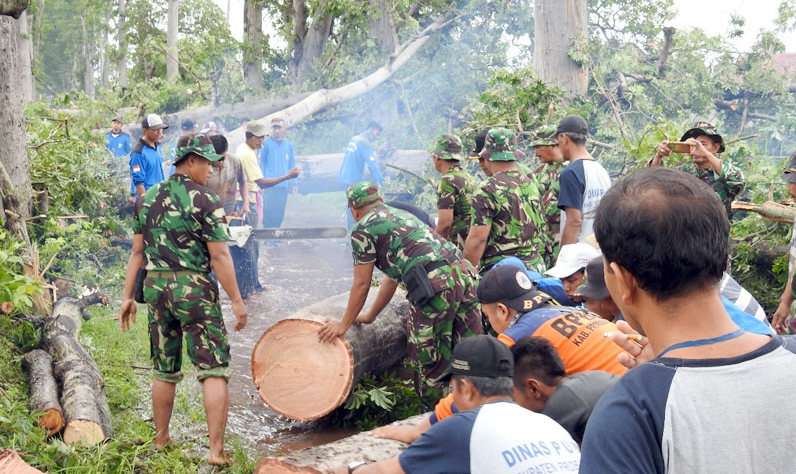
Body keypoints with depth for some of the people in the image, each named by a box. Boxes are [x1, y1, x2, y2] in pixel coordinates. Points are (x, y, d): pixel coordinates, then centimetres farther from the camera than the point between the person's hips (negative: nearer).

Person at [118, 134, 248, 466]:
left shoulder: (147, 199, 9)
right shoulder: (205, 200, -9)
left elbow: (138, 252, 11)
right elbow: (219, 256, -12)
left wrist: (128, 296, 16)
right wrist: (237, 301, -8)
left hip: (155, 288, 6)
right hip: (194, 290, -6)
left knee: (165, 371, 18)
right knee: (214, 370, -1)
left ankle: (161, 443, 27)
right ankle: (216, 451, -5)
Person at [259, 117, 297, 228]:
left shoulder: (289, 145, 12)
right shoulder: (266, 144, 2)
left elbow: (292, 165, 15)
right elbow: (261, 163, 3)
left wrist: (293, 183, 11)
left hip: (284, 185, 3)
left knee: (279, 214, 5)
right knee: (269, 212, -8)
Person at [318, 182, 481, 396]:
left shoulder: (363, 229, 6)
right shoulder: (401, 215, 31)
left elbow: (361, 284, 9)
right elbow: (393, 277, 35)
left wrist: (344, 324, 21)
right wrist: (370, 315, 42)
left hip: (435, 286, -8)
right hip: (464, 273, 8)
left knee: (429, 364, 8)